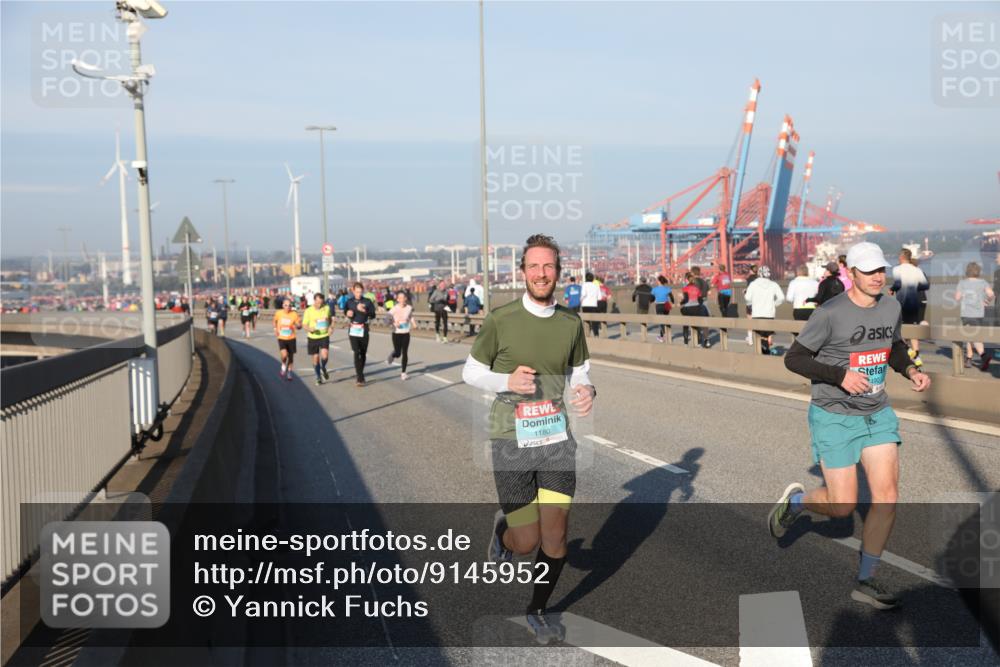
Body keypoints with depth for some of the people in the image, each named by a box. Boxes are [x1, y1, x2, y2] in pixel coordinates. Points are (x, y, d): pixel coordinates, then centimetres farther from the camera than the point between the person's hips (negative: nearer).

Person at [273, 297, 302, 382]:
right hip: (281, 338, -1)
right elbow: (275, 321, 16)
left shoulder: (294, 314, -10)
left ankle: (289, 372, 32)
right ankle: (283, 367, 9)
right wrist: (275, 329, 5)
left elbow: (300, 326, -5)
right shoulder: (278, 313, -6)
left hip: (291, 338, 1)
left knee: (291, 356, 10)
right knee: (284, 354, -21)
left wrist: (297, 325, -27)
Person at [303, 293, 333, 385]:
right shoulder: (308, 311, -7)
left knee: (325, 356, -18)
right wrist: (309, 329, -25)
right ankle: (319, 378, 24)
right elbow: (304, 324, -3)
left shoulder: (327, 308, 0)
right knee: (315, 358, 5)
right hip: (313, 337, 0)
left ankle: (323, 368, 15)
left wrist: (331, 327, 0)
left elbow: (331, 318, 18)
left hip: (324, 336, 0)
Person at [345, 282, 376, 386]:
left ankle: (359, 373, 29)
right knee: (356, 352, -11)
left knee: (363, 353, 8)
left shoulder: (368, 301, -1)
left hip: (363, 329, 1)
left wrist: (364, 310, -19)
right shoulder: (349, 301, 3)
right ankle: (360, 378, -15)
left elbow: (373, 315, -3)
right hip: (353, 329, -1)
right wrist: (348, 314, -5)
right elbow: (345, 312, 19)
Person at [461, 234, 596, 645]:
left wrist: (586, 392, -11)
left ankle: (538, 610, 29)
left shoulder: (571, 324, 1)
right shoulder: (500, 321, -9)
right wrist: (507, 382, -18)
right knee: (527, 542, -1)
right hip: (511, 440, -3)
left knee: (555, 534, 3)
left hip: (556, 437, 3)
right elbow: (471, 373, 1)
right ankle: (502, 528, 37)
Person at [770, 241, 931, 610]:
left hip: (877, 414, 6)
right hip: (834, 417, -5)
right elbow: (793, 359, -13)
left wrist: (912, 371, 1)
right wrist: (840, 375, -24)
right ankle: (795, 500, 31)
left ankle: (866, 580, 9)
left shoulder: (892, 308, 2)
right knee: (842, 506, -3)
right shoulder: (830, 313, -17)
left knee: (887, 493, -4)